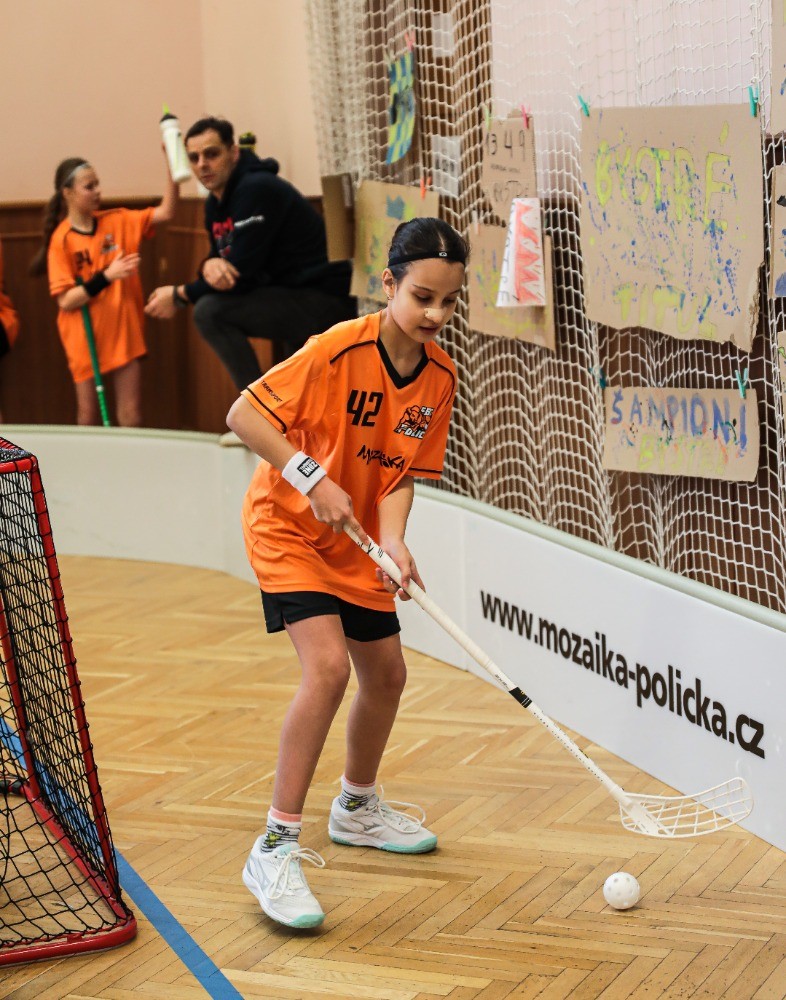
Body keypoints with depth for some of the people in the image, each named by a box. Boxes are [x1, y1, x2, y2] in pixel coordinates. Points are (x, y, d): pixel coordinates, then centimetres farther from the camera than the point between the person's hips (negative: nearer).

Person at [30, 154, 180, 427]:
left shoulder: (117, 220, 2)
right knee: (89, 414, 8)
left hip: (123, 332, 3)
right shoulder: (61, 240, -10)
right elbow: (65, 301, -14)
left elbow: (166, 212, -3)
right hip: (85, 338, -3)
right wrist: (107, 276, -24)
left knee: (131, 416, 1)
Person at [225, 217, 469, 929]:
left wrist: (393, 542, -22)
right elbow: (244, 415, -25)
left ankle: (357, 808, 42)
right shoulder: (342, 348, -25)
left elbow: (401, 473, -5)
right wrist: (314, 478, -31)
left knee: (386, 674, 14)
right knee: (328, 666, -24)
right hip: (289, 528, -7)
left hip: (357, 542, 7)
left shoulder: (440, 376, -6)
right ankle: (277, 849, -17)